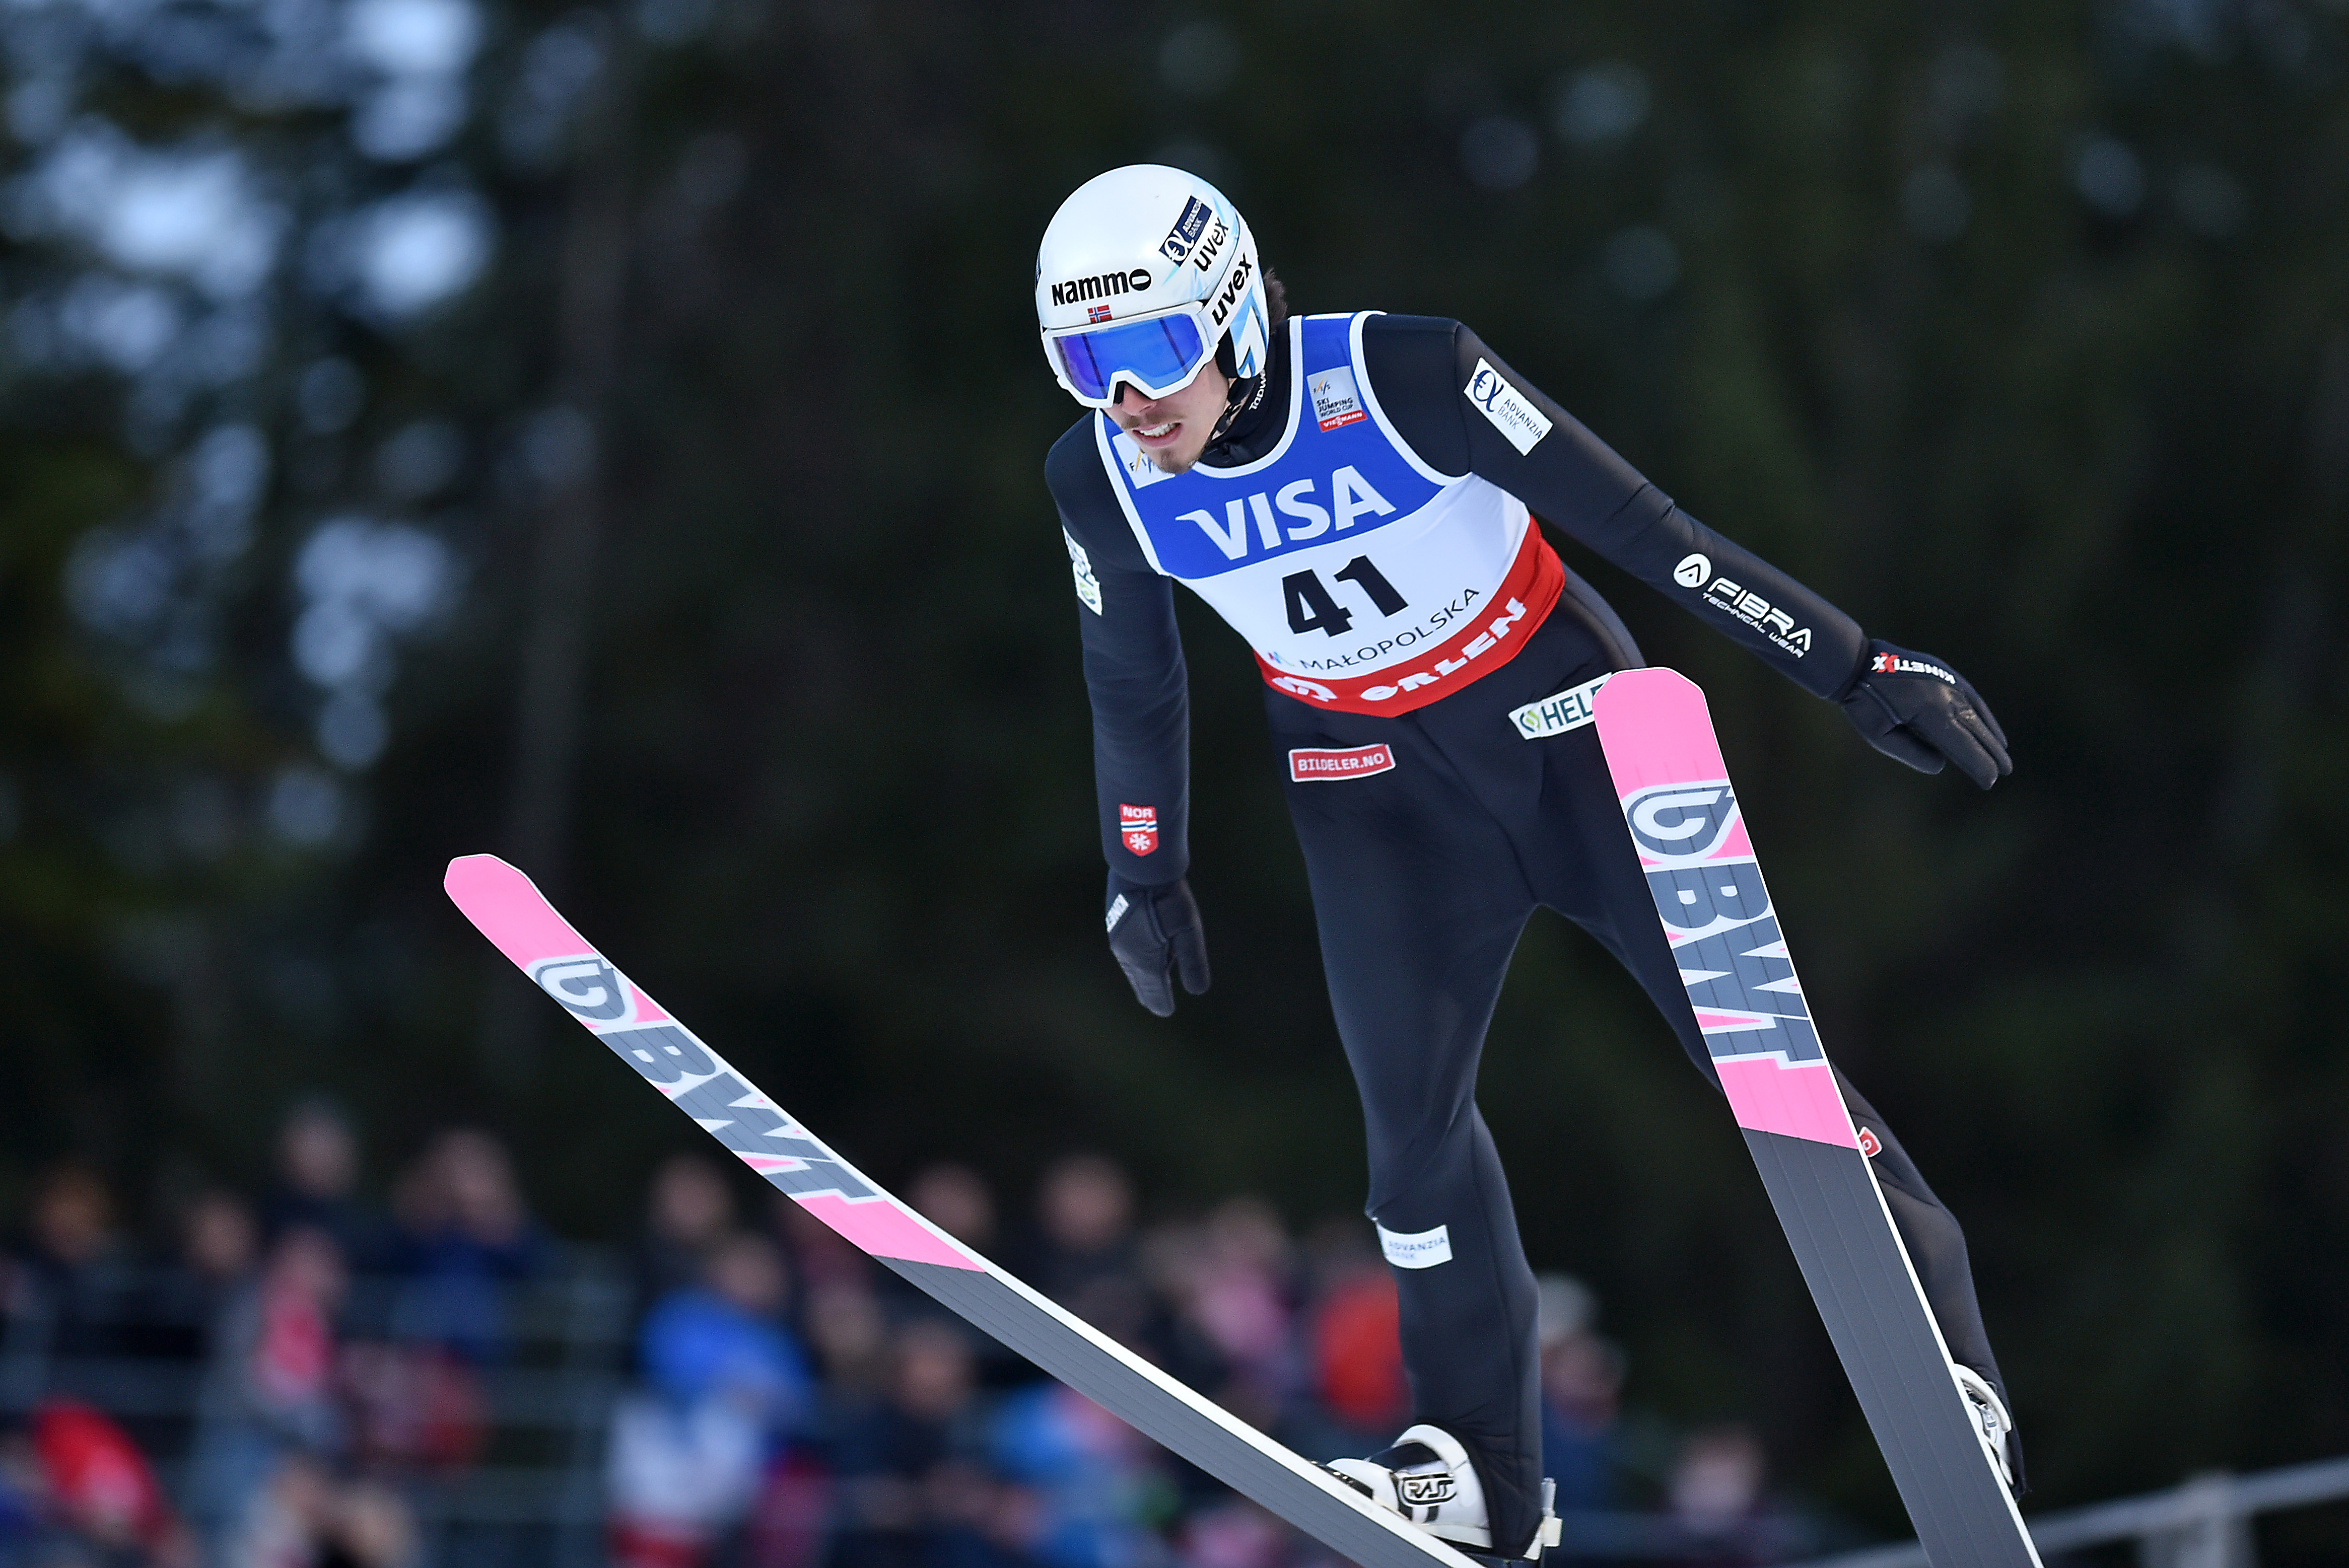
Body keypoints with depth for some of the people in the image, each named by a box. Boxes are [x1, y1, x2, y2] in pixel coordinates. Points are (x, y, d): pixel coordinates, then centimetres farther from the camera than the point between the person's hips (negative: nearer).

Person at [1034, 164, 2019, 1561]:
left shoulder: (1401, 376, -27)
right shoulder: (1103, 479, -14)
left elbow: (1638, 523, -22)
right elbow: (1134, 688, 5)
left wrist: (1852, 665, -18)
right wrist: (1145, 878, 14)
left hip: (1557, 711, -3)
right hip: (1373, 778, 3)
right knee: (1411, 1112, -6)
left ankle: (1941, 1359, 9)